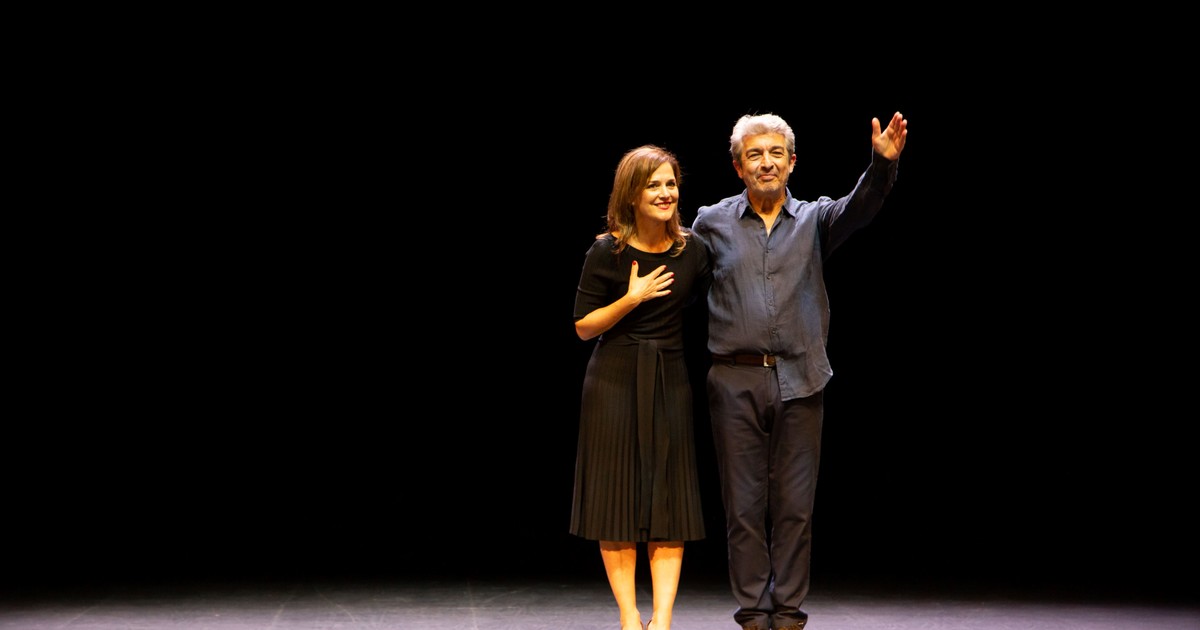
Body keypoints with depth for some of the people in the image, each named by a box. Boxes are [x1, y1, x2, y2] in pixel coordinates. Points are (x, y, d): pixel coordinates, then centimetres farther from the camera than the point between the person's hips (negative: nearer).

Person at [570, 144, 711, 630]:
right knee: (617, 498, -1)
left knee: (670, 500, -1)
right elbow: (583, 327, -5)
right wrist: (631, 299, -16)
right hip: (615, 380, -3)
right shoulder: (606, 252, -7)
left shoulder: (692, 250, 2)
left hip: (670, 380, 3)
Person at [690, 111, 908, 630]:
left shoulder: (815, 219, 7)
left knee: (795, 506, 4)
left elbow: (860, 206, -11)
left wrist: (883, 162, -30)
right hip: (735, 382, 0)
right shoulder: (711, 223, 7)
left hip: (799, 382, 1)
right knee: (744, 506, 4)